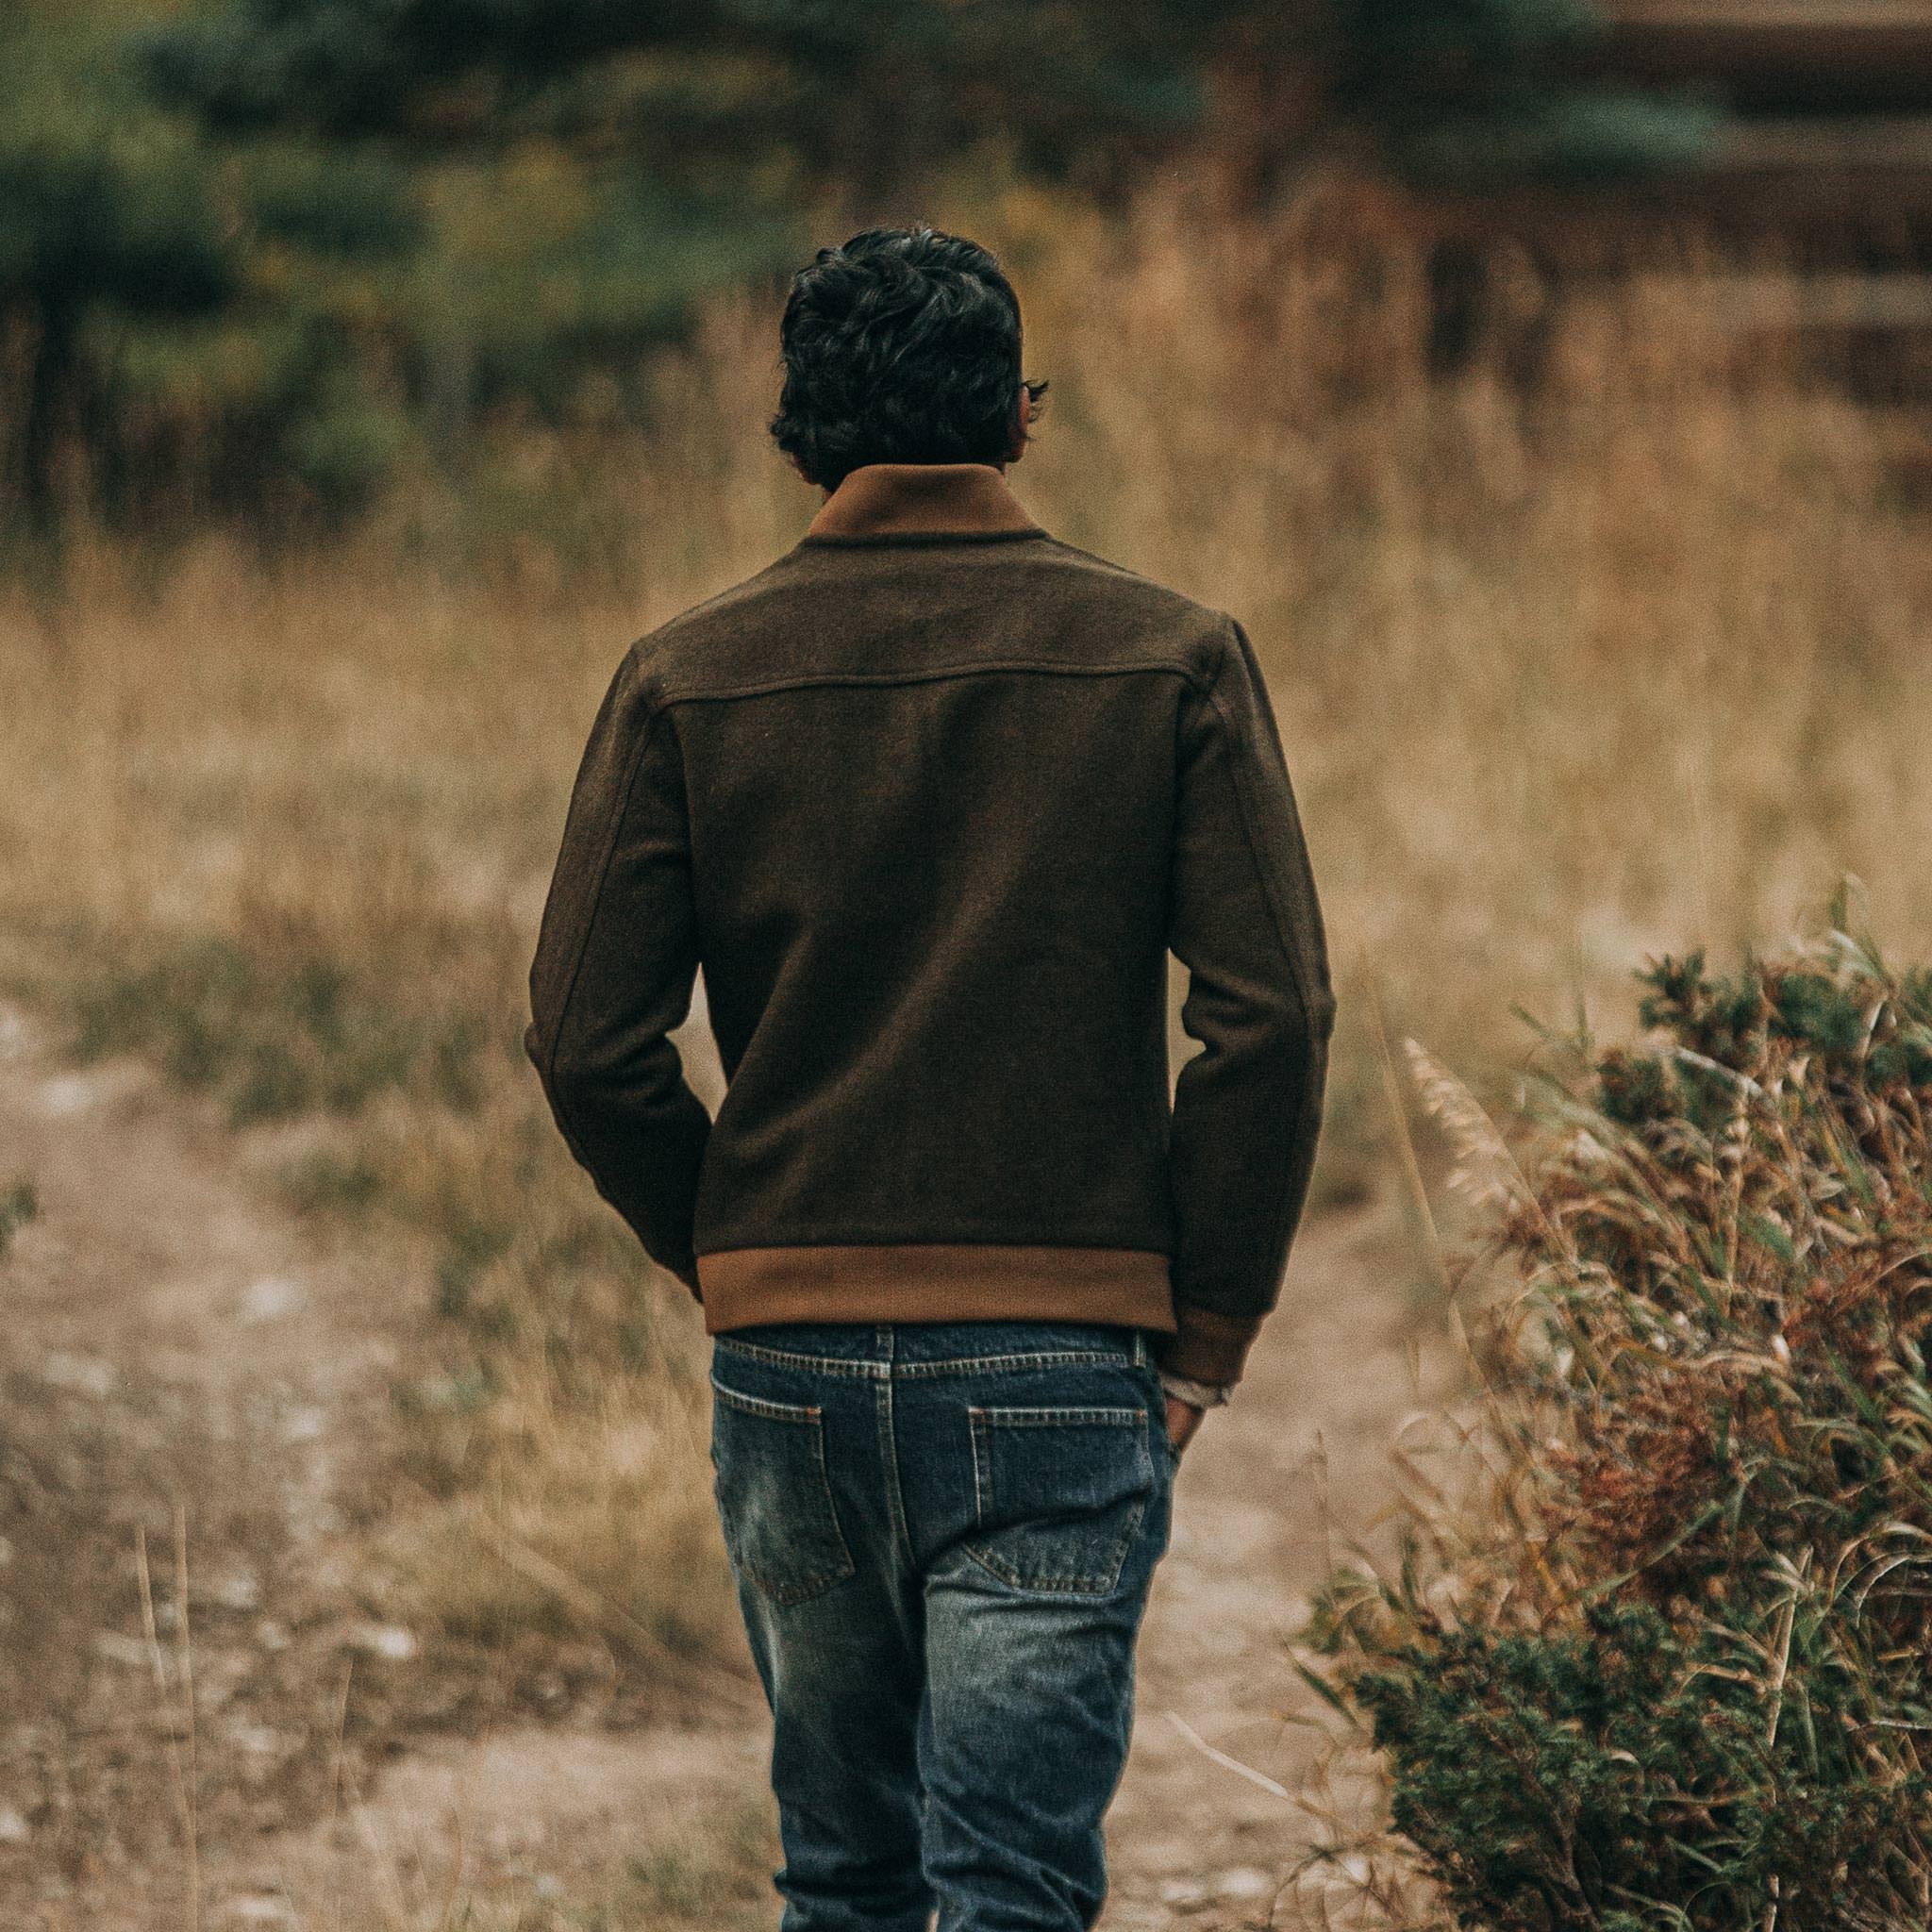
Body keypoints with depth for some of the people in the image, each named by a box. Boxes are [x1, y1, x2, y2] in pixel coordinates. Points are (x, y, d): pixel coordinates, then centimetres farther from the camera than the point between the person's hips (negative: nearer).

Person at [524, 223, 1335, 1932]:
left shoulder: (685, 682, 1)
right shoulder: (1174, 659, -2)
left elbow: (587, 1044, -2)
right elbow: (1272, 1017, -8)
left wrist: (735, 1266, 12)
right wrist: (1206, 1335, 1)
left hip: (790, 1363, 2)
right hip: (1063, 1371, -2)